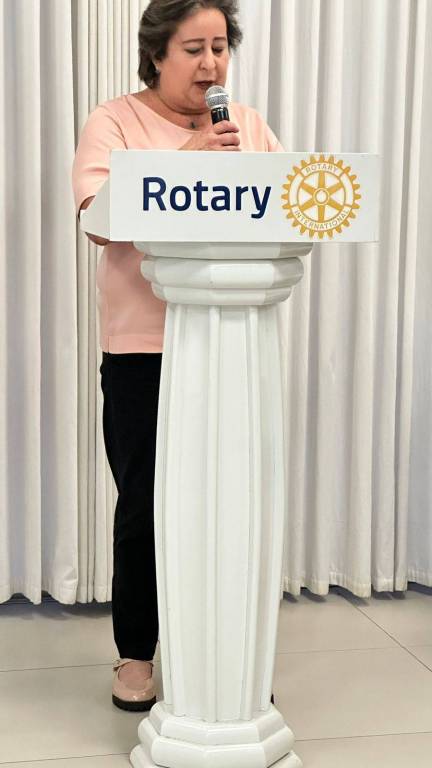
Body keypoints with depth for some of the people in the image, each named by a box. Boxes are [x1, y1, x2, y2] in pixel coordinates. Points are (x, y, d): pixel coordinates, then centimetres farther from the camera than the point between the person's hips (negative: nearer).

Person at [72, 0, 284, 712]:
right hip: (143, 347, -3)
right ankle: (135, 652, 23)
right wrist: (185, 160, -20)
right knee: (144, 507, 6)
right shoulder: (114, 123, 2)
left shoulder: (249, 123, 13)